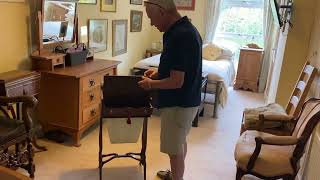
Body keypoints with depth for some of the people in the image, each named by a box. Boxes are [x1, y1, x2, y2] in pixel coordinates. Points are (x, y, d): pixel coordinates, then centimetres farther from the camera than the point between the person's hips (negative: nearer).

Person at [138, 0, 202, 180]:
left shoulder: (178, 36, -27)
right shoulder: (187, 28, 5)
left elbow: (176, 82, -27)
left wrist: (151, 84, -12)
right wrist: (160, 71, 10)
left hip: (178, 103, -10)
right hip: (187, 100, 11)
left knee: (175, 149, 7)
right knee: (180, 141, 26)